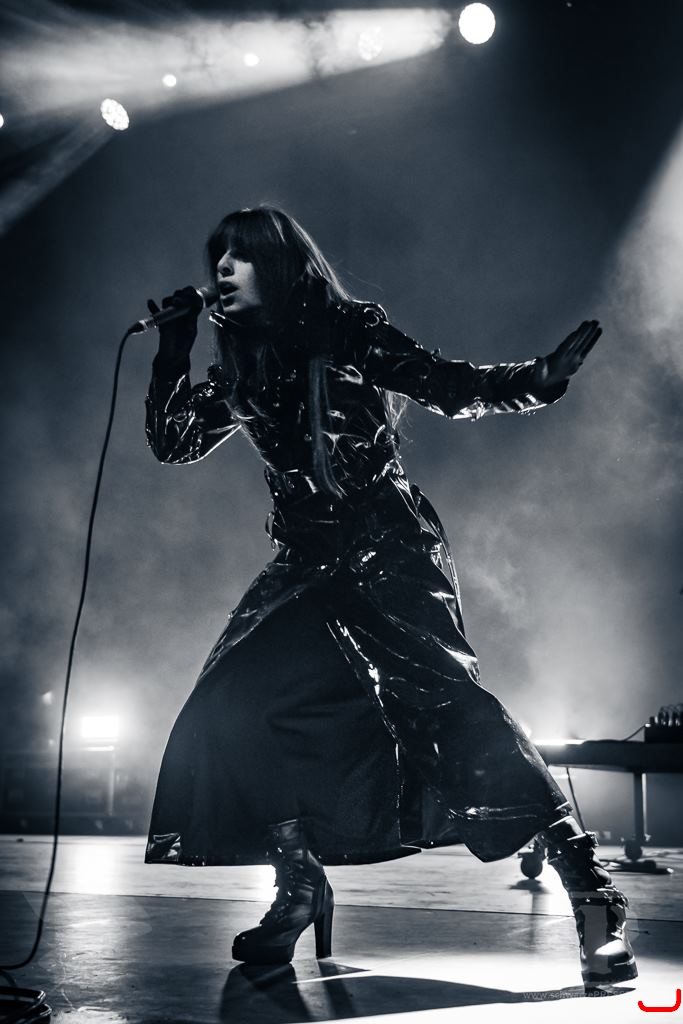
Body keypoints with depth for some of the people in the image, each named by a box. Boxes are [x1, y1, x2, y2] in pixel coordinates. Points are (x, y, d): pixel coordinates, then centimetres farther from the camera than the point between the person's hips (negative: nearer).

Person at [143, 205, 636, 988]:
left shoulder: (348, 331, -3)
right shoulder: (244, 370, 13)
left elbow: (451, 389, -10)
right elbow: (170, 441, 17)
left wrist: (538, 379, -27)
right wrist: (173, 347, 8)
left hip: (388, 550, -6)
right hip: (309, 567, 6)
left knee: (443, 700, -23)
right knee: (234, 709, -9)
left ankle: (587, 884, -18)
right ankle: (300, 888, 5)